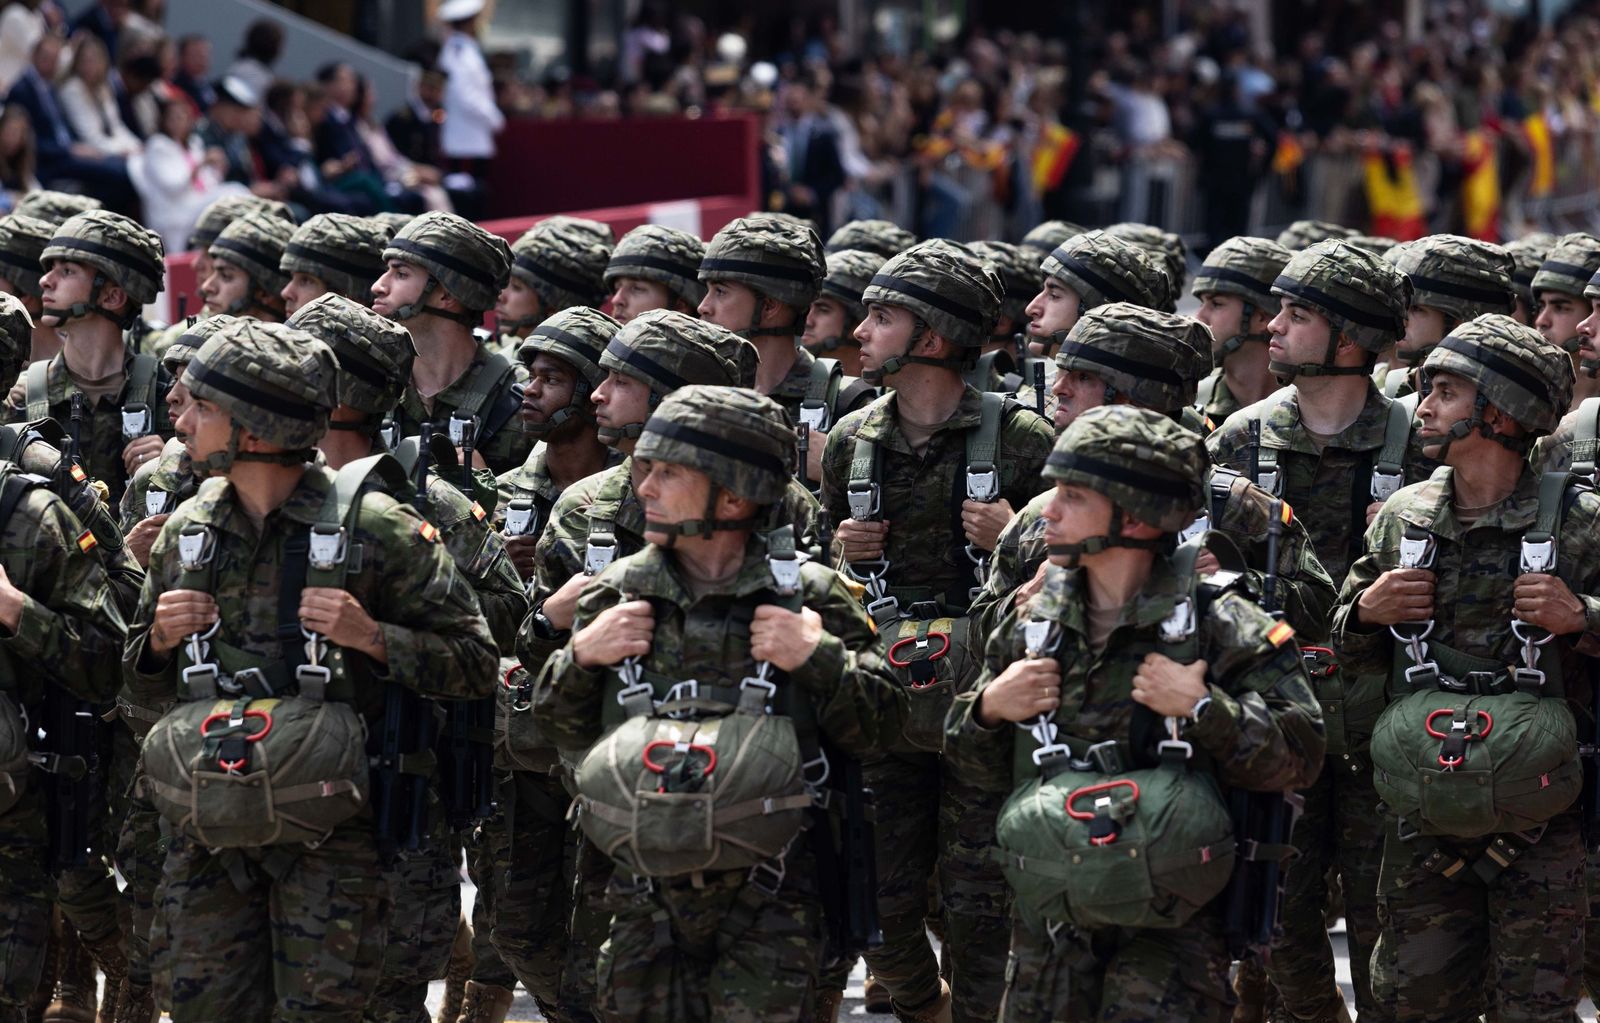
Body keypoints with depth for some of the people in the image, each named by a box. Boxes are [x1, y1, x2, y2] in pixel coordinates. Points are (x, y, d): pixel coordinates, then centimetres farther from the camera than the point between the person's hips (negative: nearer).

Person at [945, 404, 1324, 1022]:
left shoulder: (1218, 627, -8)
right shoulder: (1032, 623, 7)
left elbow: (1299, 755, -12)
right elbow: (983, 769, 17)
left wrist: (1202, 708, -22)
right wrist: (988, 710, -4)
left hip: (1168, 933, -5)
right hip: (1046, 925, 5)